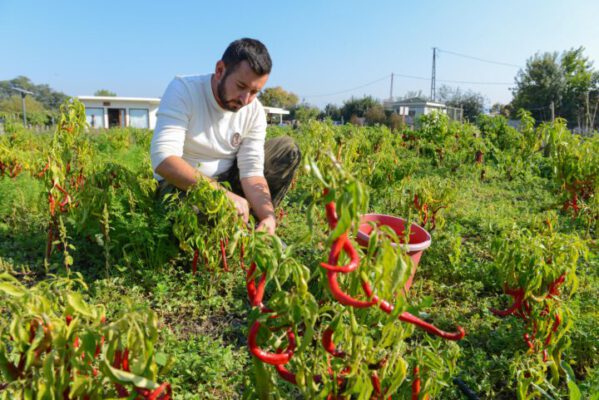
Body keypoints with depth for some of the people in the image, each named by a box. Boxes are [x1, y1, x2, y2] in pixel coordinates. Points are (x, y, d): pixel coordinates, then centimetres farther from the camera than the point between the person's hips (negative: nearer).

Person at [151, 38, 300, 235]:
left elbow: (252, 171, -14)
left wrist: (267, 215, -33)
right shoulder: (183, 89, -19)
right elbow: (163, 159, -31)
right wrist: (222, 193, -42)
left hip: (227, 181, 5)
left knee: (288, 149, -8)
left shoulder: (254, 111, -9)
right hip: (183, 184, -4)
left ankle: (253, 223, -6)